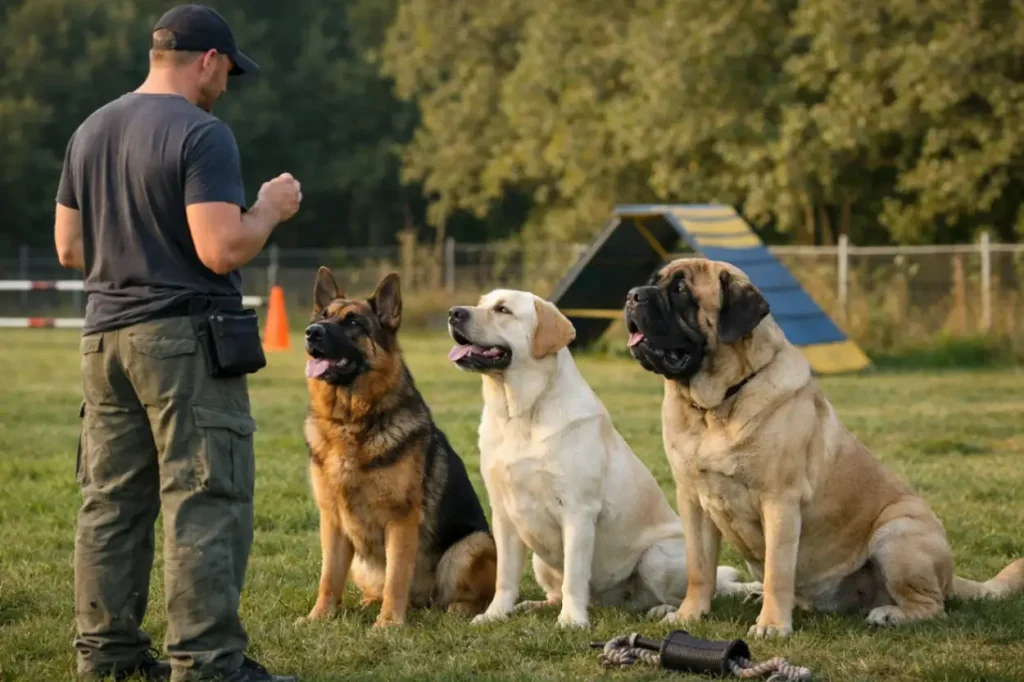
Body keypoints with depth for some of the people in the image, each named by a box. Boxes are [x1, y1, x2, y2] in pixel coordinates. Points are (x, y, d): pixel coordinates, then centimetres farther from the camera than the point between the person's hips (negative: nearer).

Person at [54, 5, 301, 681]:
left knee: (110, 500, 11)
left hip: (106, 336, 8)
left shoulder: (90, 131, 12)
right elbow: (222, 251, -19)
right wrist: (270, 208, -2)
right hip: (186, 339, -8)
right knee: (206, 502, -5)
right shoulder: (202, 134, -12)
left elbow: (69, 248, 16)